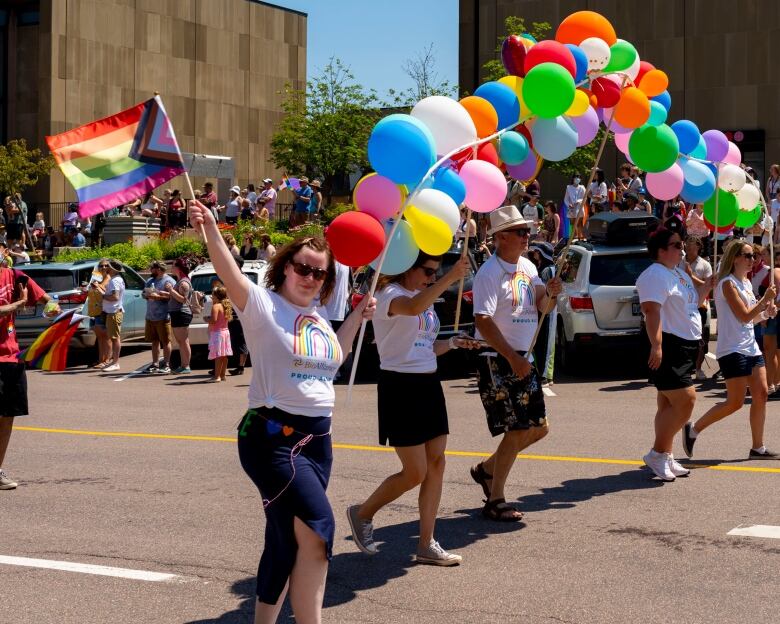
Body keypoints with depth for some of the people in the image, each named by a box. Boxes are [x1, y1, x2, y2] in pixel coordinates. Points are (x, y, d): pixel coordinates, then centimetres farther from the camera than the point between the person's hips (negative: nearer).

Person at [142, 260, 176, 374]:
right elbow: (143, 293, 21)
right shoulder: (150, 281, 18)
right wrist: (146, 295, -2)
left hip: (163, 317, -8)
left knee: (165, 341, -1)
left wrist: (158, 297, -21)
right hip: (150, 317, 8)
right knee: (154, 341, 11)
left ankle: (166, 365, 3)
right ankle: (155, 364, 16)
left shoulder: (169, 281, -7)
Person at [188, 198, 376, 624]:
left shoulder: (318, 316, 14)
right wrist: (210, 230, -41)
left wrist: (358, 317, 24)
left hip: (317, 437, 7)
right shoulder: (263, 304, -7)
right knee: (317, 527, -18)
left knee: (288, 539, 12)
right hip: (272, 435, -7)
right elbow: (230, 275, -26)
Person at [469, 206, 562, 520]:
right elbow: (483, 321, -22)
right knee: (518, 430, -10)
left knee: (538, 428, 10)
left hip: (523, 358, 9)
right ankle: (495, 501, 1)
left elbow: (542, 307, 18)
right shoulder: (490, 273, -14)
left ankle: (486, 469, 28)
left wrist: (549, 293, -6)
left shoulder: (528, 267, 11)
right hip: (497, 361, -8)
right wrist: (512, 357, -26)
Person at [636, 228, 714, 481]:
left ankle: (665, 458, 18)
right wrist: (656, 346, -34)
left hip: (686, 346, 10)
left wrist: (707, 286, 17)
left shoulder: (680, 274, 18)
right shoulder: (655, 275, -14)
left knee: (669, 405, 13)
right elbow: (652, 311, -25)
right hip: (668, 348, -10)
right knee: (685, 401, -14)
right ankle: (657, 454, -5)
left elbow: (693, 302, 32)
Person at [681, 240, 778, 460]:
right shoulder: (728, 283, -13)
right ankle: (693, 430, 7)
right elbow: (744, 316, -18)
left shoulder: (746, 283, 16)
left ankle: (758, 448, 8)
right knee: (735, 402, -8)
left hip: (751, 347, 9)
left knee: (761, 394, 3)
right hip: (732, 350, -9)